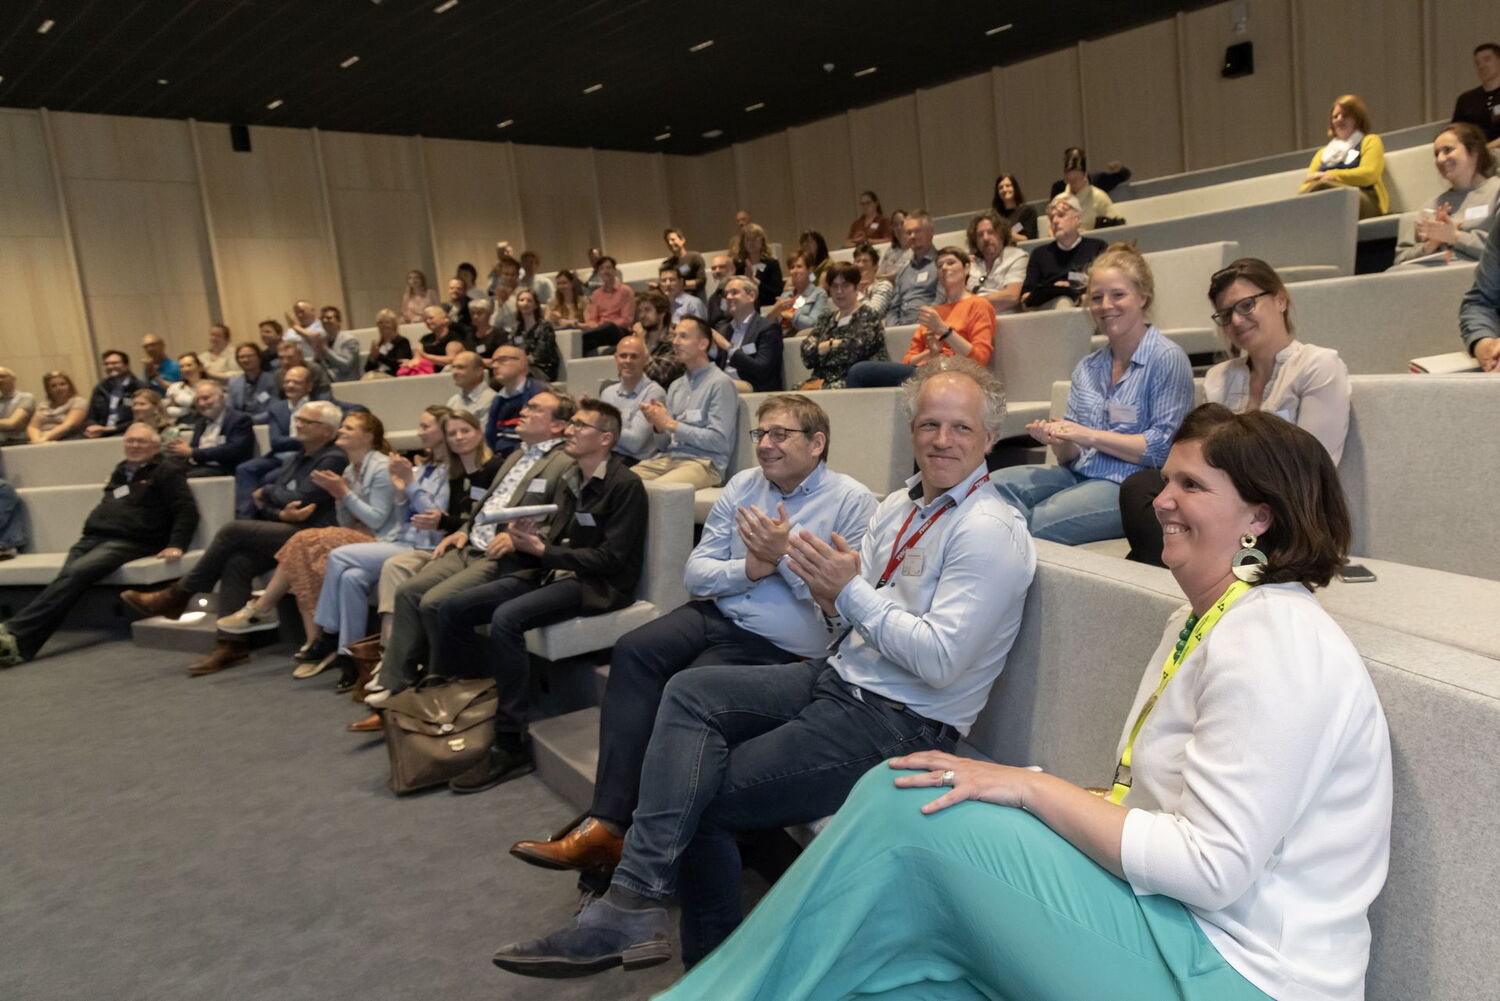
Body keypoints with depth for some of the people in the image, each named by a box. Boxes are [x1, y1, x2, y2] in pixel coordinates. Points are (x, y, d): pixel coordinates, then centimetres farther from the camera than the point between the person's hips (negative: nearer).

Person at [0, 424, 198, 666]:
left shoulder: (166, 471, 8)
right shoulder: (121, 471, 28)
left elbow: (187, 510, -2)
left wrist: (176, 545, -13)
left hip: (128, 543, -5)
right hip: (92, 538, 5)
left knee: (74, 573, -29)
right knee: (68, 576, -25)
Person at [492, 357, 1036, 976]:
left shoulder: (988, 533, -15)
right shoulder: (898, 506, 11)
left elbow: (939, 659, -23)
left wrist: (850, 591, -20)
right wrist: (833, 597, -10)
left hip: (900, 722, -8)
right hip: (841, 676, 8)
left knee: (705, 797, -11)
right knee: (690, 692, -10)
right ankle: (633, 905, -11)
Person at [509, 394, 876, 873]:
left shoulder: (852, 501, -2)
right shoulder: (742, 485, 14)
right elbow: (696, 572, 8)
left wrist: (785, 555, -16)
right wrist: (750, 568, -10)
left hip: (777, 645, -5)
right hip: (718, 613, 5)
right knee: (633, 652, -21)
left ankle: (611, 823, -8)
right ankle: (607, 822, -21)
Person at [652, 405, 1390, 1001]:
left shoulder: (1272, 645, -18)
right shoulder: (1201, 622, 12)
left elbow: (1212, 867, -23)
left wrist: (1031, 787, -20)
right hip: (1183, 930, 9)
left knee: (904, 807, -18)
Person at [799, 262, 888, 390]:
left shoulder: (867, 316, 4)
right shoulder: (827, 318, 21)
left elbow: (856, 349, -12)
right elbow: (807, 351, 9)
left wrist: (823, 347, 1)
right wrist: (833, 344, -5)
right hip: (823, 381, 5)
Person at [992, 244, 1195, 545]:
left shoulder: (1168, 359, -3)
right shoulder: (1087, 368, 16)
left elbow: (1165, 447, -11)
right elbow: (1073, 456, 15)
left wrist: (1092, 436, -14)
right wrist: (1060, 442, -9)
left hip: (1130, 485, -6)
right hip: (1081, 474, 6)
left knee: (1036, 525, -30)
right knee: (995, 485, -20)